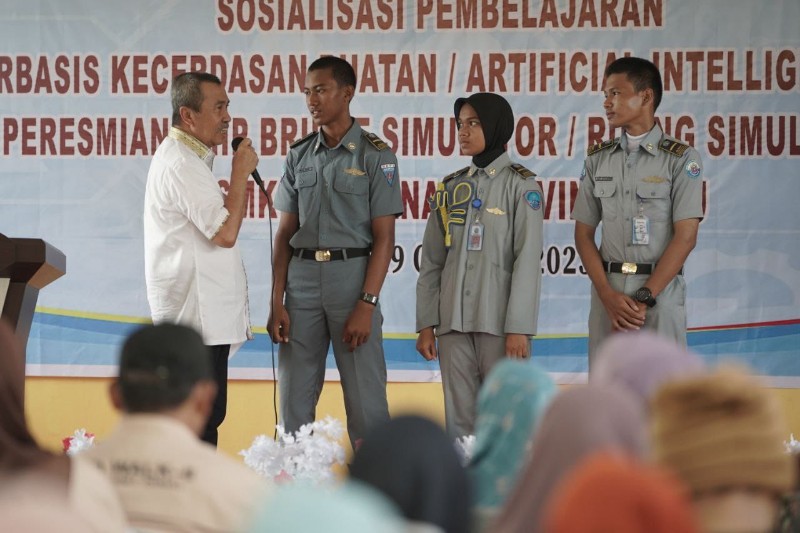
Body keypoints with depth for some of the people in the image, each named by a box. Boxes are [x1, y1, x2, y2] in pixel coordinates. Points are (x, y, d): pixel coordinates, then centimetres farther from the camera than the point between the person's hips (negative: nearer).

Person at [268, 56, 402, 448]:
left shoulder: (375, 155, -2)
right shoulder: (299, 156, 11)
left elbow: (384, 238, -5)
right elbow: (285, 234, 11)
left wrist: (367, 304, -13)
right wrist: (277, 302, 3)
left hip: (352, 275, -4)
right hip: (302, 276, 4)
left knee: (365, 398, -3)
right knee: (294, 398, 6)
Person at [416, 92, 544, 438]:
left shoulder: (520, 186, -1)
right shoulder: (450, 189, 13)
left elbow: (527, 261, -7)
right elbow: (432, 262, 13)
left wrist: (519, 329, -14)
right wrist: (425, 324, 6)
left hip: (499, 321, -4)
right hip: (453, 321, 5)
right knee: (459, 419, 3)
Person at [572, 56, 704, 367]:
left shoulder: (680, 159, -2)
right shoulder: (598, 160, 11)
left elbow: (685, 237, -7)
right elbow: (583, 234, 9)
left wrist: (645, 298, -13)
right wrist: (608, 296, -6)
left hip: (660, 293, -4)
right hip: (607, 291, 4)